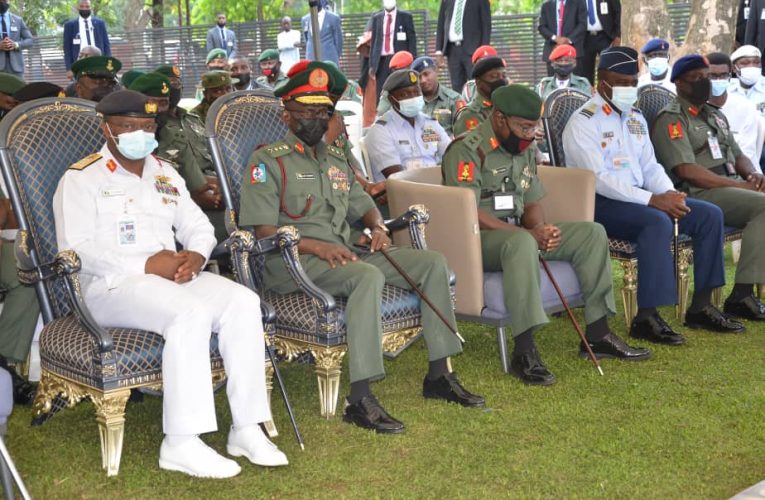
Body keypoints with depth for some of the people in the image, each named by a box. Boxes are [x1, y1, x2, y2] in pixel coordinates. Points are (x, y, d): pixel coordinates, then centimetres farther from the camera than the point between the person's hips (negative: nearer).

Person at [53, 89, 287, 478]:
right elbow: (74, 249, -11)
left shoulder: (165, 174, 22)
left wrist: (196, 255, -6)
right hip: (111, 286, -6)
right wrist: (146, 265, -19)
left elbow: (199, 226, 20)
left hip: (173, 276, 6)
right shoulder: (82, 178, 1)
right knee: (191, 313, -35)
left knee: (243, 301, -21)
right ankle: (181, 444, -32)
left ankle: (247, 428, -20)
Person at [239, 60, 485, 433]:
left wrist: (378, 227, 2)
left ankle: (438, 375, -4)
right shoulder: (268, 161, -1)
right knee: (368, 276, -38)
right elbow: (264, 230, -10)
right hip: (292, 262, -8)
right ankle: (360, 400, -38)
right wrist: (316, 247, -23)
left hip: (344, 252, 8)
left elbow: (362, 205, 27)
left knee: (433, 263, -6)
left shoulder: (336, 159, 23)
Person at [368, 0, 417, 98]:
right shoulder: (376, 18, 13)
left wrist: (412, 62, -6)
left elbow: (412, 40, 2)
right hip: (382, 61, 3)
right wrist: (372, 64, 6)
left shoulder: (405, 16, 4)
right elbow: (374, 41, 13)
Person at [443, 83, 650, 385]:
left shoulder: (525, 149, 14)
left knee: (592, 233, -3)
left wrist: (541, 229, -9)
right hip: (476, 240, -8)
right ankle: (523, 352, -40)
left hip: (518, 234, 9)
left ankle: (597, 334, 0)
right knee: (521, 243, -41)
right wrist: (528, 234, -24)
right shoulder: (467, 150, -13)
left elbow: (531, 204, 16)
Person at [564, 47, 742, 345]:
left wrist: (669, 194, -6)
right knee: (657, 222, -35)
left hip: (638, 198, 8)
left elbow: (650, 166, 17)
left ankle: (701, 307, -2)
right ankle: (646, 318, -31)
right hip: (599, 203, -8)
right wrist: (653, 200, -25)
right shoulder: (583, 122, -11)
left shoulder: (635, 118, 16)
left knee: (709, 214, -5)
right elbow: (598, 179, -21)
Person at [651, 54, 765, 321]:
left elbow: (738, 155, 26)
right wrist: (739, 185, -16)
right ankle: (742, 295, -27)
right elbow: (687, 171, -15)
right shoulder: (671, 119, -4)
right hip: (698, 195, -8)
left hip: (732, 187, 8)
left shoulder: (715, 115, 23)